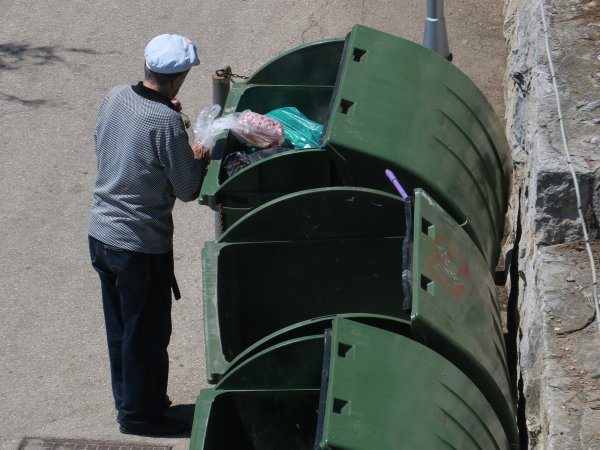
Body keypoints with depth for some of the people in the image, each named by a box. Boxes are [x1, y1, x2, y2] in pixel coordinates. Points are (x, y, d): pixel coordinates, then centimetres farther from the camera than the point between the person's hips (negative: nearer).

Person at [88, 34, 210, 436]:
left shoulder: (115, 98, -4)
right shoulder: (167, 123, -24)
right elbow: (188, 190, -15)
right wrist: (200, 158, 6)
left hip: (101, 234, 7)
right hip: (142, 245, -7)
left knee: (119, 324, 22)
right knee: (147, 333, 10)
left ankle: (128, 397, 39)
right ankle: (141, 413, 24)